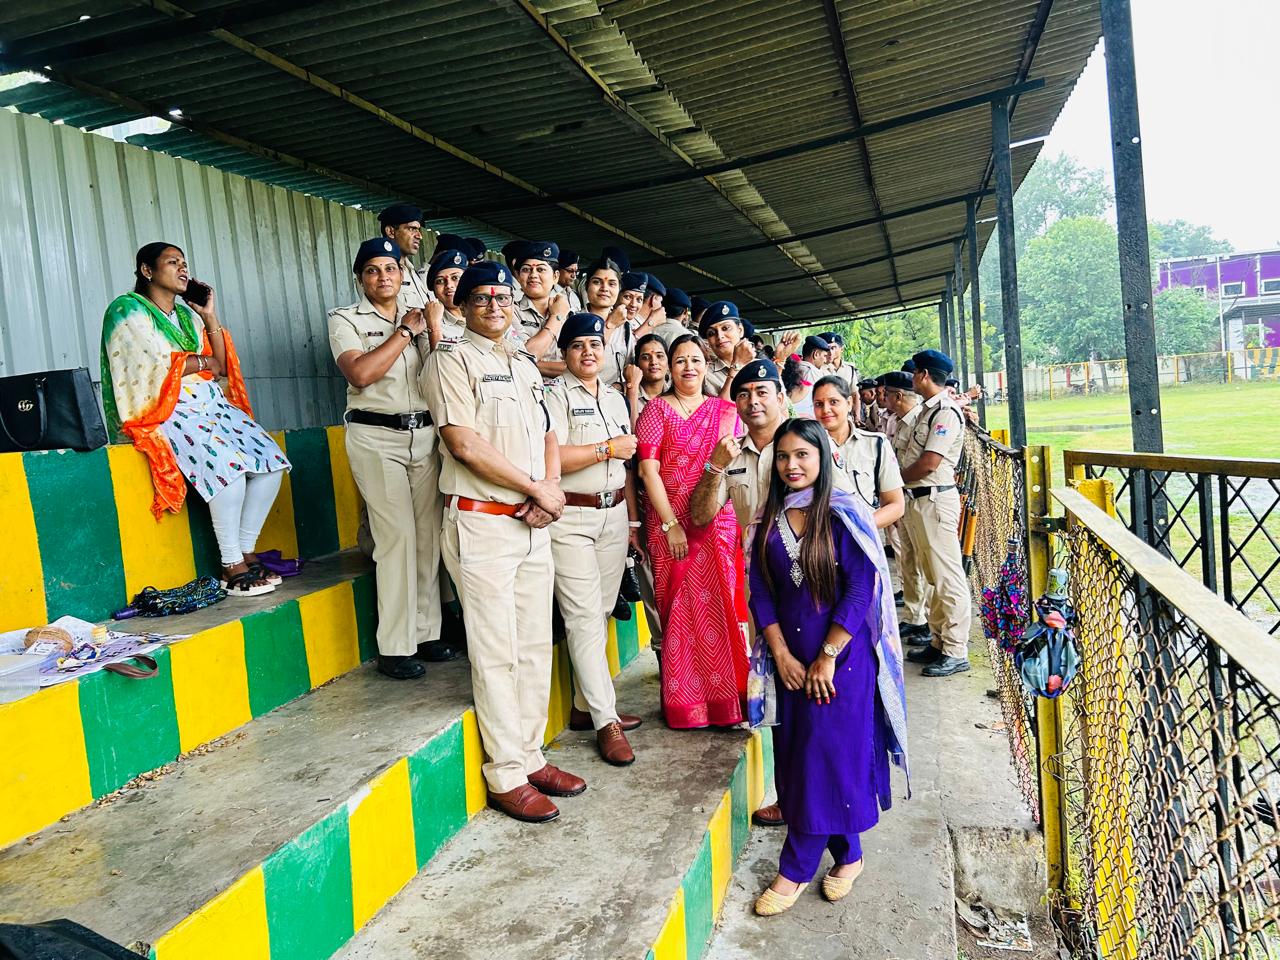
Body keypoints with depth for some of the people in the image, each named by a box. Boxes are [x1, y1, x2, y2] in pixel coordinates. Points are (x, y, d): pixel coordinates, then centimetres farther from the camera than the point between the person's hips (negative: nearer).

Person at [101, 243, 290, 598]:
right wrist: (203, 362, 2)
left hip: (210, 404, 7)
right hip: (165, 411, -7)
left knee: (271, 461, -14)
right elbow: (157, 364, -12)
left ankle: (246, 552, -7)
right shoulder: (128, 309, 0)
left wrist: (211, 318, 7)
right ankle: (232, 566, -23)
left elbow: (220, 368, 12)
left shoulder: (187, 314, 20)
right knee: (228, 463, -31)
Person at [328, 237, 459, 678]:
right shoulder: (346, 319, 3)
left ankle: (426, 633, 15)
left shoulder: (418, 316, 16)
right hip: (376, 435, -5)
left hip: (424, 432, 5)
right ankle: (394, 648, -2)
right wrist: (404, 332, -9)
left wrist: (432, 329, -2)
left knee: (429, 533, 4)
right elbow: (360, 374, -15)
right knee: (397, 534, -10)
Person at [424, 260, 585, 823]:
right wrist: (538, 488, -10)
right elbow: (465, 444, -14)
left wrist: (550, 491, -2)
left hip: (533, 523, 7)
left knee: (535, 646, 11)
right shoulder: (452, 359, -4)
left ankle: (530, 755, 23)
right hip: (481, 523, -7)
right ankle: (506, 776, 8)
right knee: (497, 653, -2)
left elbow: (548, 435, 18)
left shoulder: (525, 365, 18)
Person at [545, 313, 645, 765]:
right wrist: (608, 448, -10)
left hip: (614, 515, 6)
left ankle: (584, 706, 21)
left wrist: (633, 521, 15)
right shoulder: (555, 395, -5)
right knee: (584, 617, -6)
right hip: (570, 519, -6)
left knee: (600, 613, 9)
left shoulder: (615, 399, 16)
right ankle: (606, 720, -1)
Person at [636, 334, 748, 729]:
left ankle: (725, 696, 15)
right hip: (669, 524, -2)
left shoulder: (727, 412, 11)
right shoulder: (657, 409, 3)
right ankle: (686, 702, 13)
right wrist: (671, 525, -13)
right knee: (681, 610, 2)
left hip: (719, 524, 2)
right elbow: (648, 469, -6)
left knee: (721, 607, 2)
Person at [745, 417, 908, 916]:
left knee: (826, 758, -2)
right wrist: (783, 656, -5)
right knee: (796, 757, 9)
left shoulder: (844, 514, -9)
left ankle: (795, 869, 10)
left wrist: (827, 657, -15)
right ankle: (847, 855, 27)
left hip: (842, 655, -5)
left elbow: (861, 589, -13)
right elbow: (760, 592, 4)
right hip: (791, 657, 5)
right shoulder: (767, 520, 5)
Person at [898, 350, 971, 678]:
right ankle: (939, 641, 26)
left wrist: (898, 477, -5)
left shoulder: (945, 411, -14)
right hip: (916, 499, 10)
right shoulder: (926, 411, 16)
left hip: (935, 500, -10)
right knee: (934, 577, 16)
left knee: (948, 577, -4)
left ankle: (956, 652, 1)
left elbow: (929, 463, -20)